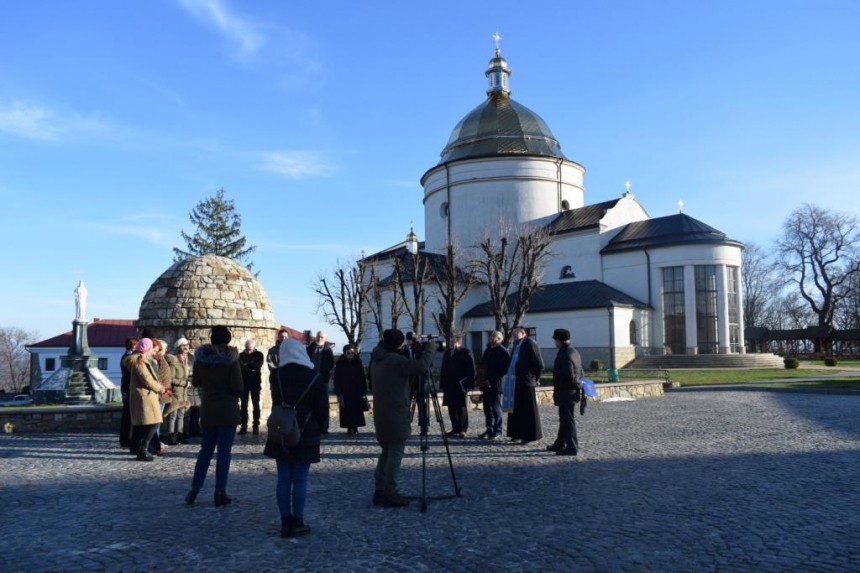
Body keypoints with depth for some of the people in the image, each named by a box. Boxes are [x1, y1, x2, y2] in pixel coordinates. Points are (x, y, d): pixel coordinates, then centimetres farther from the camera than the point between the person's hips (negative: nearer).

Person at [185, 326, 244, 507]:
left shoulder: (200, 356, -1)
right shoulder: (231, 358, -12)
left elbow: (195, 382, 7)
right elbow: (237, 386, -14)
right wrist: (237, 394, 7)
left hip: (207, 409, 4)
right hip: (228, 410, -4)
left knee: (205, 450, 15)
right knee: (224, 451, 2)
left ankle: (194, 489, 13)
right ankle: (220, 492, 2)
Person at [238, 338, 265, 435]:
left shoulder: (259, 354, 3)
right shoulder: (242, 355, 8)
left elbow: (258, 365, -13)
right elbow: (240, 366, -6)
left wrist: (246, 365, -12)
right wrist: (252, 368, -18)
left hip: (255, 383, -2)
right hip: (244, 382, 2)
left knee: (256, 405, 1)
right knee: (244, 405, 2)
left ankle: (256, 426, 5)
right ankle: (244, 426, 5)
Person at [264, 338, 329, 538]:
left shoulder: (277, 376, 0)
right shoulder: (314, 378, -7)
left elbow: (275, 403, 11)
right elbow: (323, 409, -3)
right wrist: (319, 428, 10)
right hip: (306, 437, -2)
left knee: (284, 480, 9)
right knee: (300, 481, 3)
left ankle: (285, 522, 13)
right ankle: (297, 523, 7)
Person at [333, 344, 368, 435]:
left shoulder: (358, 362, 0)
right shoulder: (340, 364, -4)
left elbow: (363, 377, 1)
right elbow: (337, 379, -4)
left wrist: (364, 392, -3)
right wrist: (339, 393, -9)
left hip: (357, 391, 1)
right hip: (345, 392, -1)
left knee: (357, 409, -1)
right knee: (347, 410, -1)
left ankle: (355, 427, 7)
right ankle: (349, 427, 7)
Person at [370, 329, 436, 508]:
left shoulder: (377, 361, 14)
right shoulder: (396, 360, -15)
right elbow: (420, 366, -26)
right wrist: (430, 349, -11)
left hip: (382, 416, 9)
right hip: (396, 416, -9)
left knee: (386, 453, 15)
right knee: (395, 454, -3)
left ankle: (380, 492, 17)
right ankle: (390, 494, -1)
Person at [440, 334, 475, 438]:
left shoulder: (466, 353, -5)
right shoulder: (447, 353, 16)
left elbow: (471, 370, -8)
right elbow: (443, 369, 19)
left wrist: (469, 384, -13)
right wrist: (442, 384, 13)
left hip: (460, 386, -7)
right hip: (449, 386, 7)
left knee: (461, 407, -4)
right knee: (451, 407, 9)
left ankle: (463, 430, 1)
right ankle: (455, 428, 18)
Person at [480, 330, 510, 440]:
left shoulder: (503, 351, -8)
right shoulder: (488, 350, 18)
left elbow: (505, 368, -15)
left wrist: (492, 380, -17)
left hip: (496, 384, -8)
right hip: (487, 384, 8)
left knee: (496, 407, -3)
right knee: (487, 407, 10)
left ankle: (497, 431, 5)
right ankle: (489, 430, 17)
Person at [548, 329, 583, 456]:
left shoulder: (564, 355, -20)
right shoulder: (574, 351, 12)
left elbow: (569, 375, -26)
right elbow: (579, 372, 16)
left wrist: (578, 385, -13)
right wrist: (578, 385, 14)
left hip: (565, 393, -10)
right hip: (572, 392, 10)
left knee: (567, 419, -3)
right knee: (565, 419, 19)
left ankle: (572, 447, 2)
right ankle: (560, 444, 30)